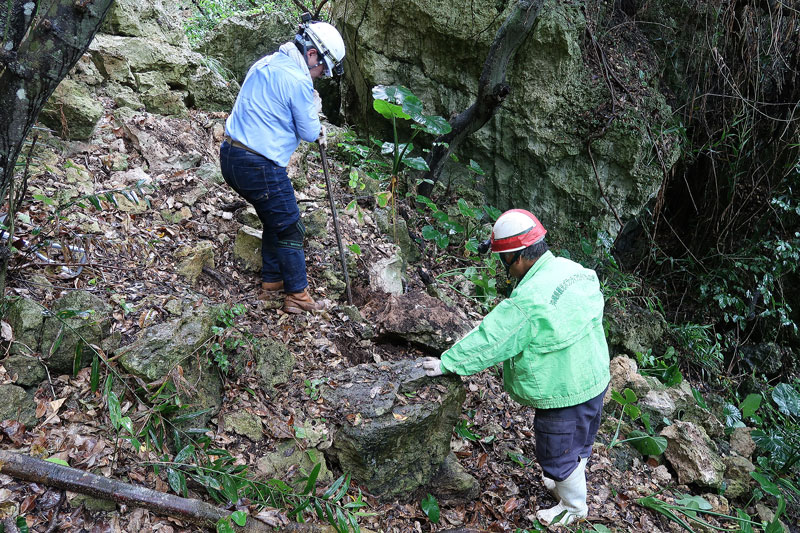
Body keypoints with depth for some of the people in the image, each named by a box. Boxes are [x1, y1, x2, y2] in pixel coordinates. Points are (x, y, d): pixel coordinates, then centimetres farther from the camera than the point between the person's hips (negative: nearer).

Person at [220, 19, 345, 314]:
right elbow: (309, 132, -8)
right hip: (260, 166, -9)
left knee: (275, 220, 24)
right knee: (290, 229, 6)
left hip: (231, 155, 9)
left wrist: (316, 131, 18)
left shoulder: (266, 63, 14)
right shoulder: (299, 80, -16)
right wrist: (314, 111, 12)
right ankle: (297, 296, 15)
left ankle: (272, 280, 35)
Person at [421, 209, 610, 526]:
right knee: (578, 441, 30)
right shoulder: (573, 270, -5)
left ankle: (573, 506, 40)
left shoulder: (528, 300, -32)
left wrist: (446, 363, -15)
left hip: (565, 394, -9)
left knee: (559, 453, 17)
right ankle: (569, 484, 54)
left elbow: (489, 340, -26)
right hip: (595, 380, 9)